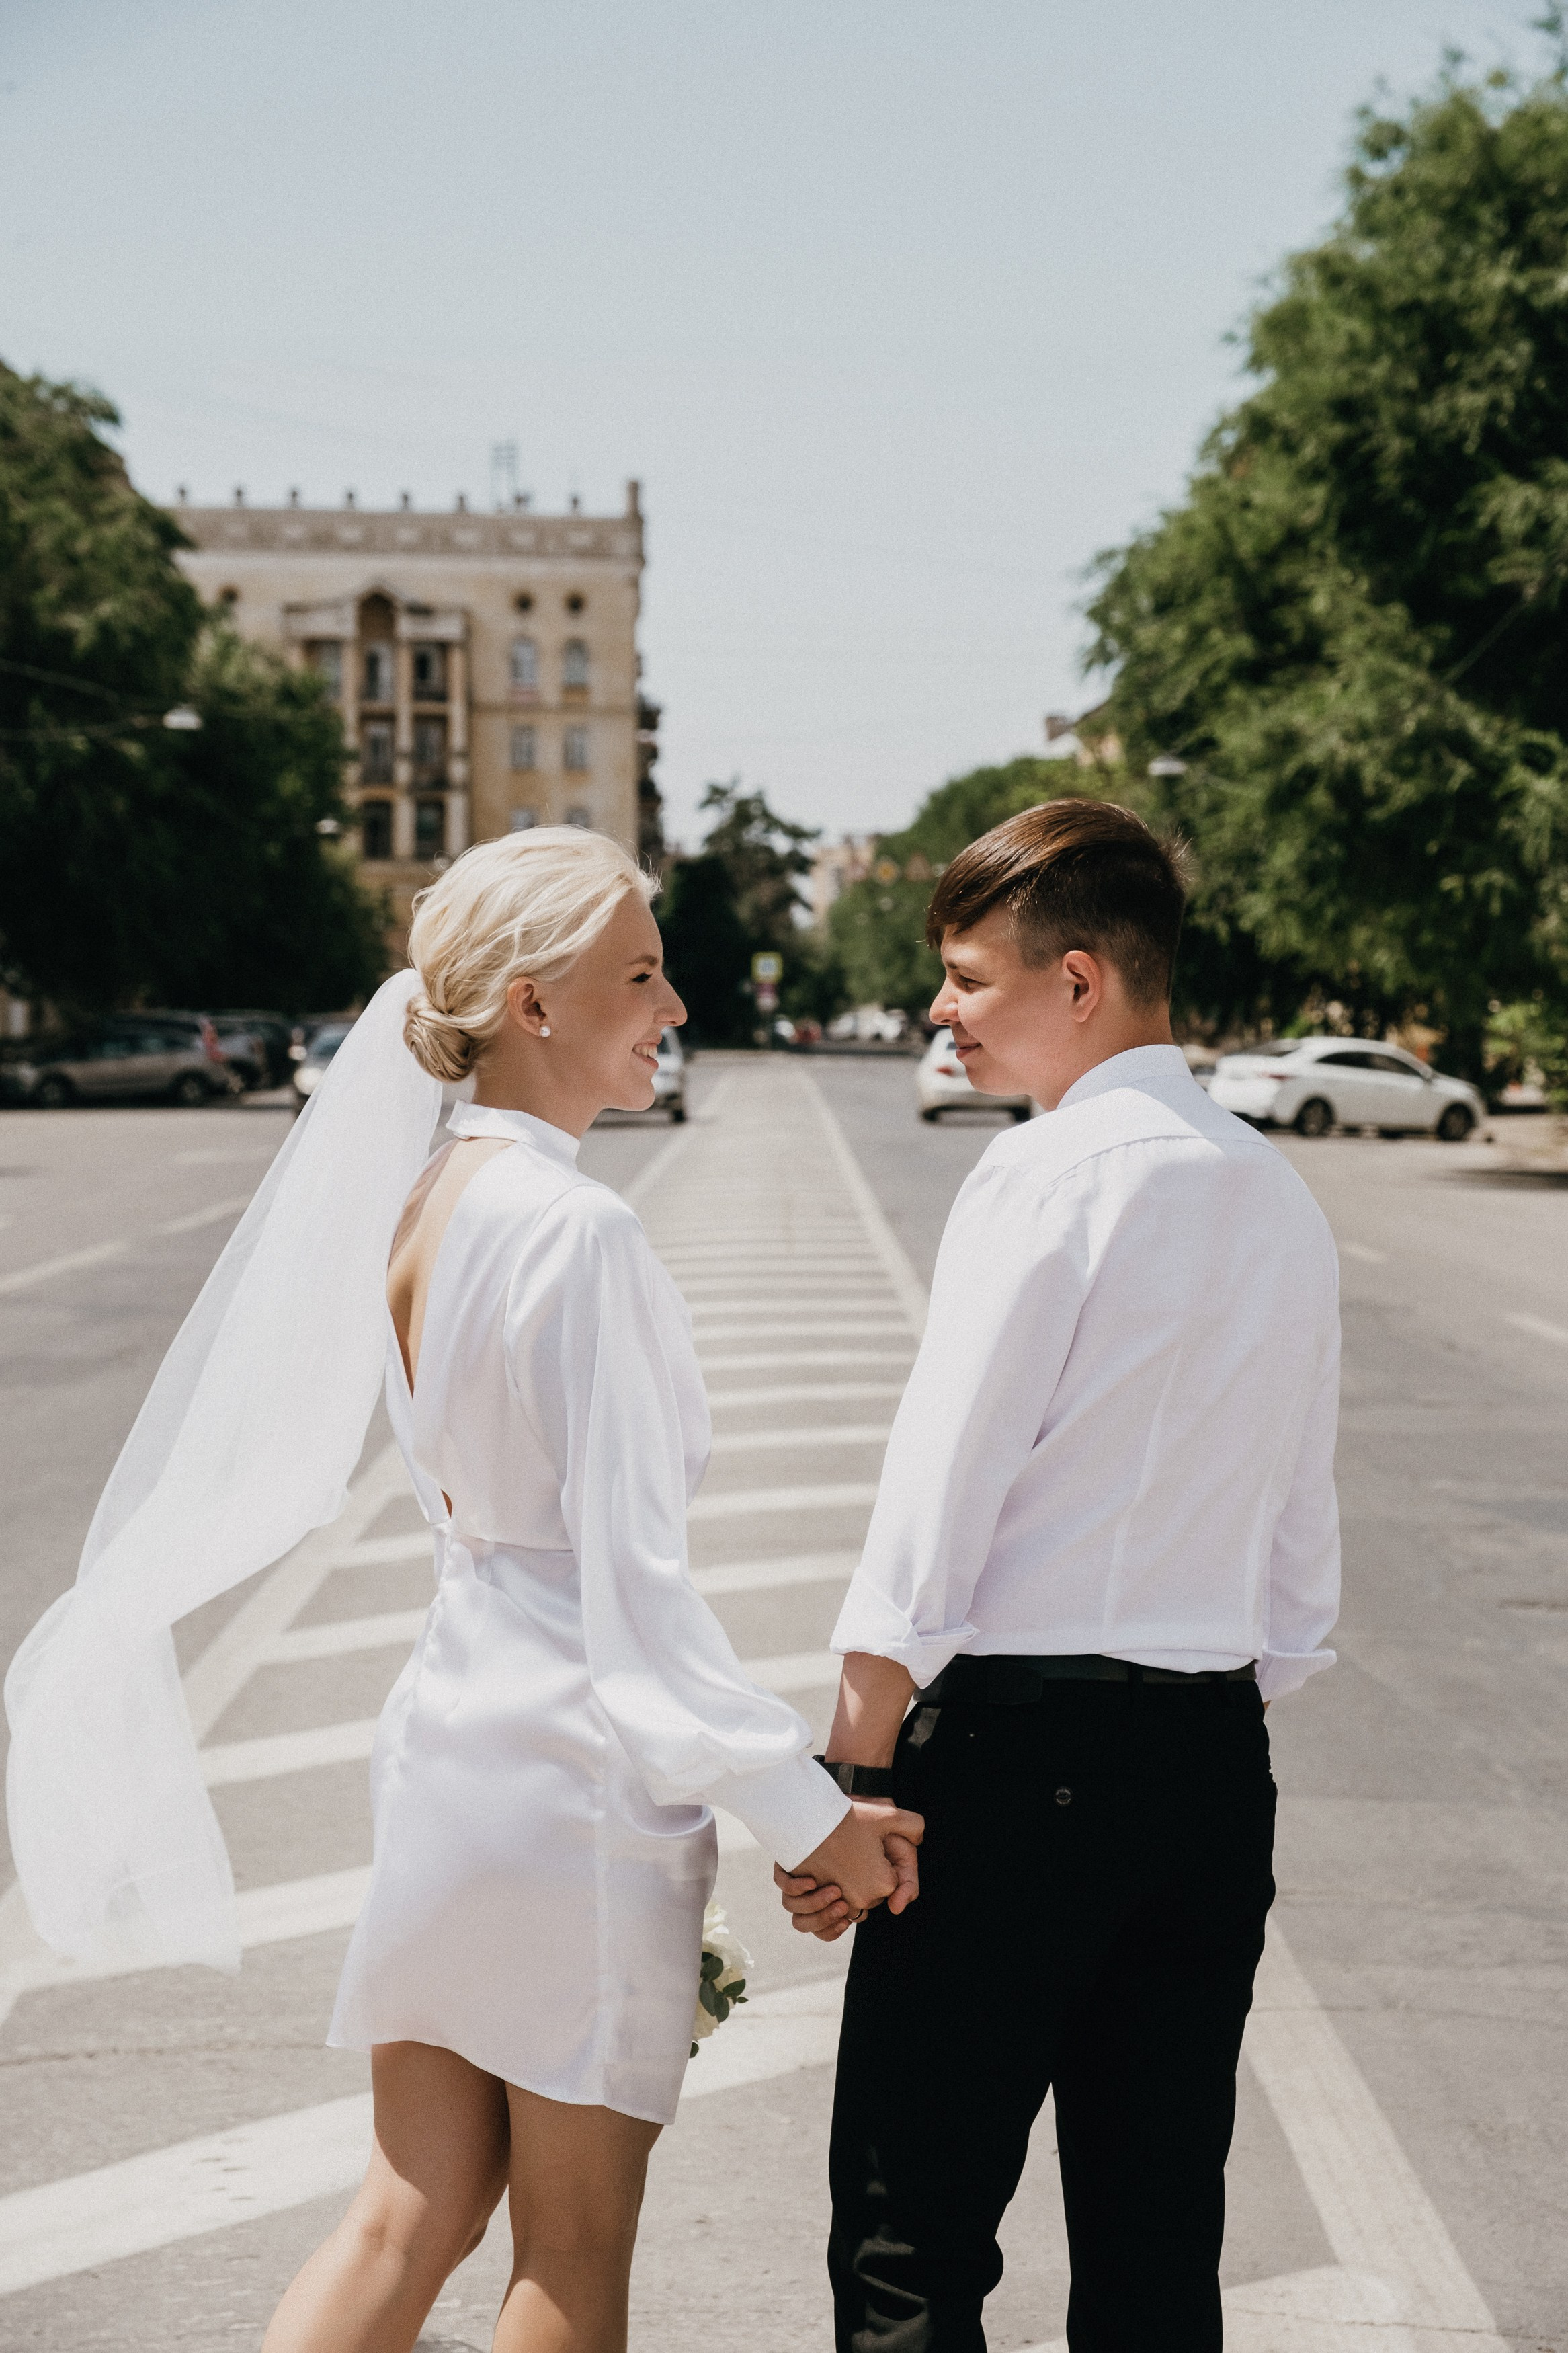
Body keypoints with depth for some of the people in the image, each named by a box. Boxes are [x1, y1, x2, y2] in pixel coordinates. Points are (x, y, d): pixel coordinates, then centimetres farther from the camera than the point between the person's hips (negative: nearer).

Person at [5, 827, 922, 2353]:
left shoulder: (414, 1208, 7)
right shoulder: (572, 1227, -19)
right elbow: (632, 1572, -21)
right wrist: (808, 1811, -16)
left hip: (446, 1733, 8)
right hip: (578, 1765, -8)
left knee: (413, 2216, 15)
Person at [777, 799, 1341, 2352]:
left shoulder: (1051, 1174, -11)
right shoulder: (1281, 1200, 12)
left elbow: (939, 1497, -14)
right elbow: (1302, 1541, 15)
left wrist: (847, 1784, -10)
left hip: (1019, 1744, -7)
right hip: (1215, 1759, 8)